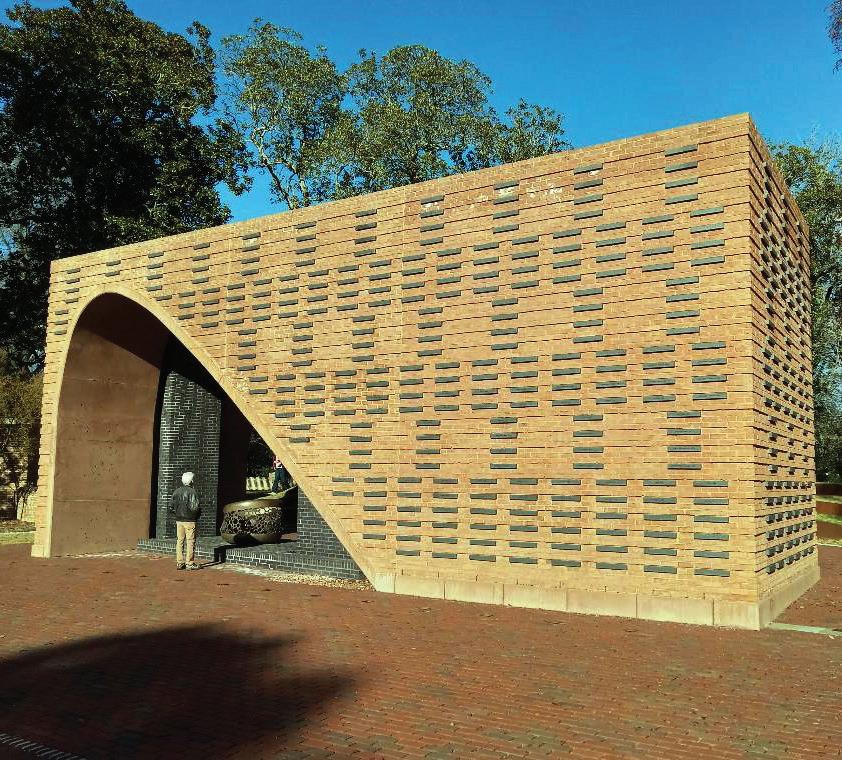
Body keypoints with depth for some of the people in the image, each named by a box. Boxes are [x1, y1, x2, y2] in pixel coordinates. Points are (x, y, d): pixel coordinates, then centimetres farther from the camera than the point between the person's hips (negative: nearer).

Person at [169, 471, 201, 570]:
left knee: (179, 541, 10)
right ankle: (190, 563, 3)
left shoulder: (177, 491, 6)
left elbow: (171, 507, 9)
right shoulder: (191, 491, -13)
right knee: (190, 542, 1)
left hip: (179, 520, 6)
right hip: (190, 520, -6)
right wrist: (199, 511, 2)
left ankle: (179, 563, 13)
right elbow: (194, 507, -17)